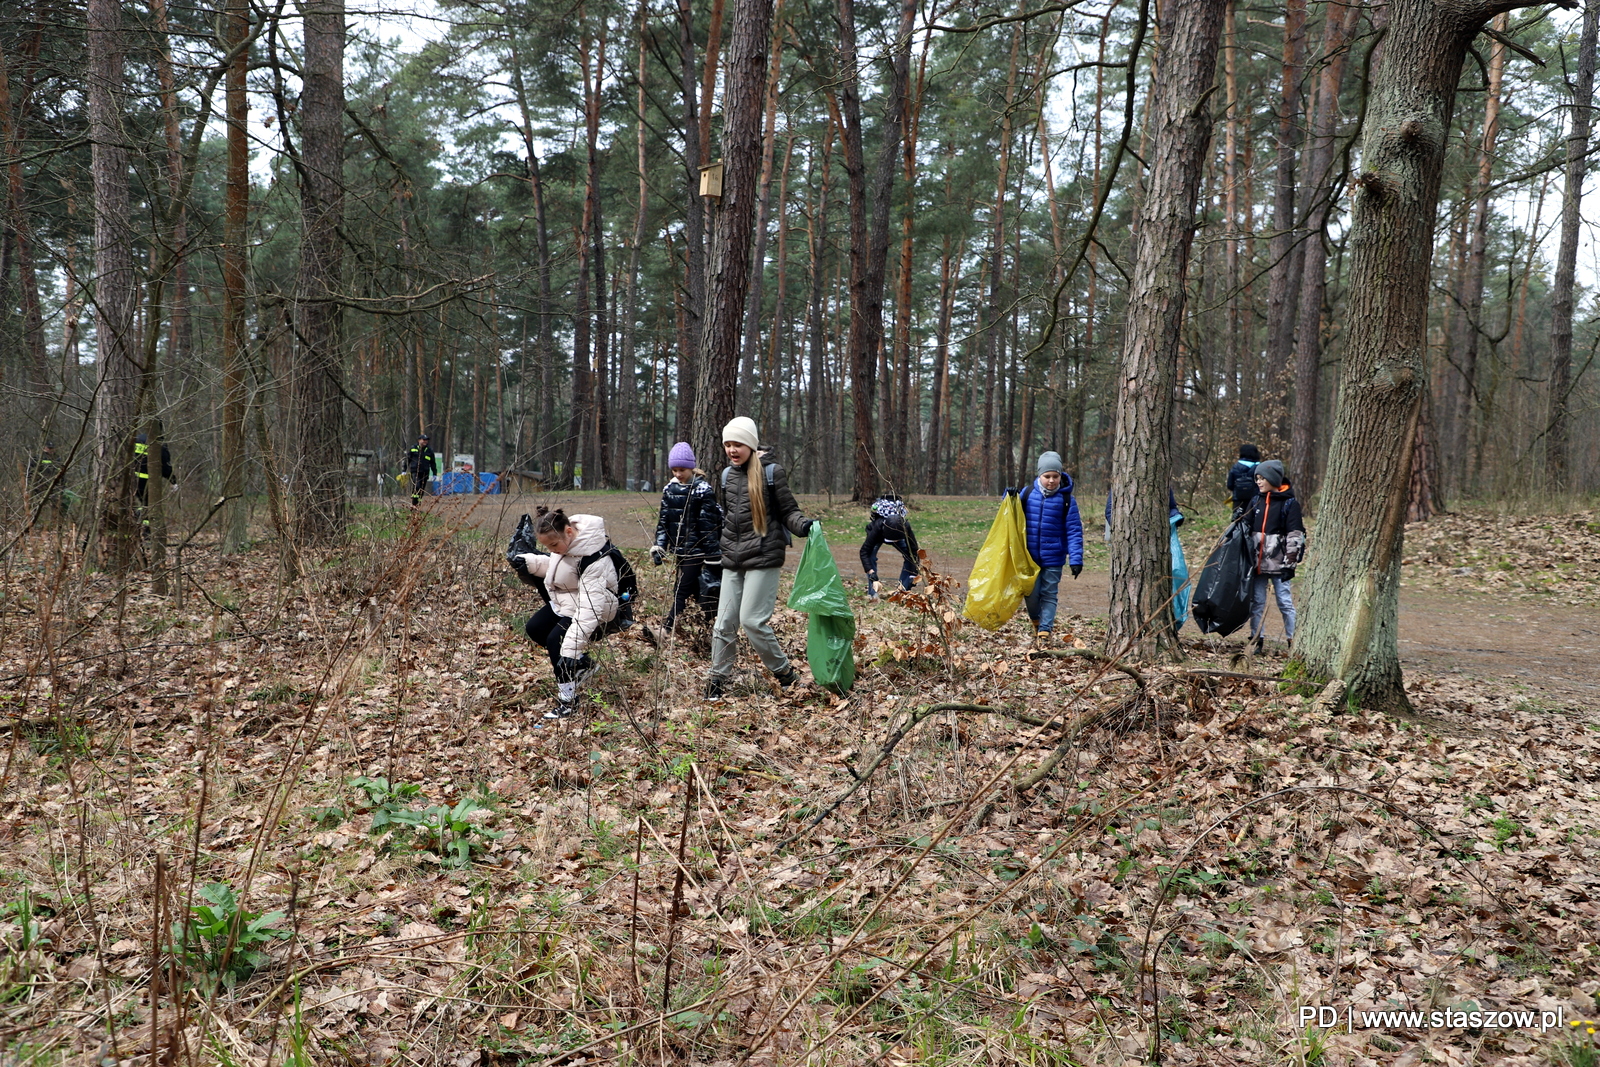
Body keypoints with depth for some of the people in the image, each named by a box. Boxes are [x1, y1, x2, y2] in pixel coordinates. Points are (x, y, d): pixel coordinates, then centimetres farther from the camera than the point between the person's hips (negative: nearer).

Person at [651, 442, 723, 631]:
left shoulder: (703, 490, -10)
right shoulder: (670, 489, 9)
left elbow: (709, 525, -12)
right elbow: (663, 521, 13)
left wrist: (713, 557, -14)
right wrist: (658, 547, 5)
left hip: (697, 550, -7)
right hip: (680, 549, 7)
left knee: (683, 590, -7)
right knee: (695, 591, 10)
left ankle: (667, 629, -6)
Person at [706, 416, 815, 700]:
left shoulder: (771, 473, -5)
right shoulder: (726, 476, 12)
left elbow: (788, 510, -4)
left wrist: (802, 525, -23)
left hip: (763, 558, -6)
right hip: (733, 559, 6)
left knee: (752, 620, -9)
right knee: (724, 622, 4)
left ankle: (785, 672, 9)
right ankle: (718, 680, 15)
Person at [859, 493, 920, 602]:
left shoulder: (906, 527, -40)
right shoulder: (878, 527, -45)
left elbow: (913, 551, -31)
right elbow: (864, 551, -42)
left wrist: (913, 575, -37)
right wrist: (871, 573, -52)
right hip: (877, 536, -2)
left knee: (910, 556, -19)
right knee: (871, 556, -28)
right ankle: (872, 594, -25)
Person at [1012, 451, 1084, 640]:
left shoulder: (1066, 499, -5)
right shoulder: (1028, 493, -1)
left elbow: (1074, 531, -5)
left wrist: (1076, 559, -11)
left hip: (1053, 558, -1)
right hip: (1030, 556, 1)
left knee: (1049, 594, 4)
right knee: (1031, 592, 4)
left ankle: (1045, 630, 12)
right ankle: (1036, 620, 32)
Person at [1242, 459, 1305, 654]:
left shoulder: (1289, 503, -3)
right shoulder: (1256, 501, 12)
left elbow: (1295, 536, -6)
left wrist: (1289, 563, -11)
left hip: (1278, 563, -5)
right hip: (1257, 562, 5)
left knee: (1285, 601, -1)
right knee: (1257, 602, 8)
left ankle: (1293, 641, 4)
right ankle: (1256, 640, 15)